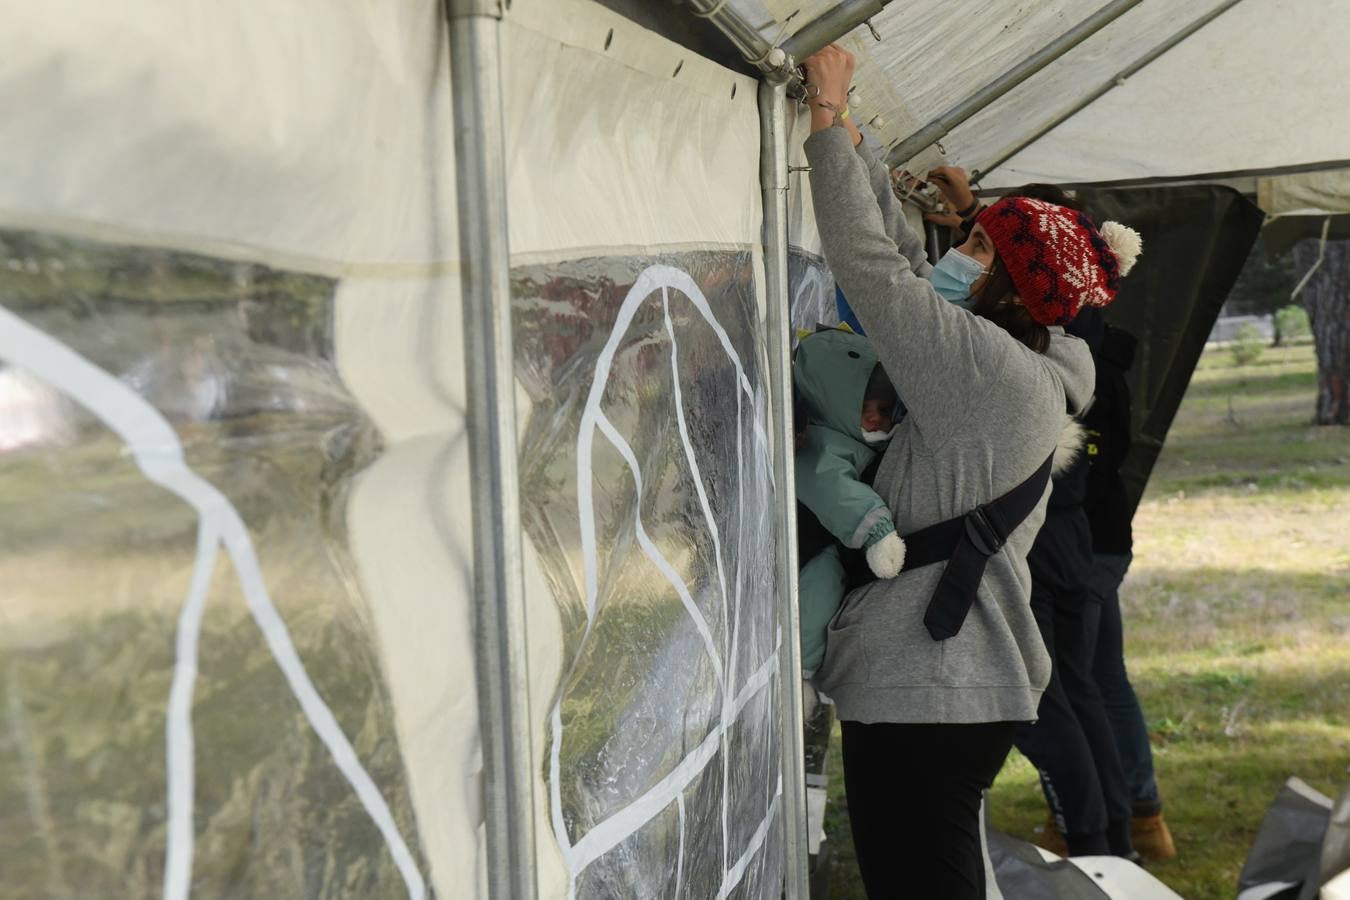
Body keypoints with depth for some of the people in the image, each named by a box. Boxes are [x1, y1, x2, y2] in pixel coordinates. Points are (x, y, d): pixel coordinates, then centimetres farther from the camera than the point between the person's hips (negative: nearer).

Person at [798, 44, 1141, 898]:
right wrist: (850, 136, 18)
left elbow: (870, 260, -17)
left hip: (923, 698, -10)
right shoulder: (1028, 371, 11)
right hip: (967, 683, 10)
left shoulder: (990, 365, -16)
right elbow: (908, 265, 17)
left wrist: (830, 114, -7)